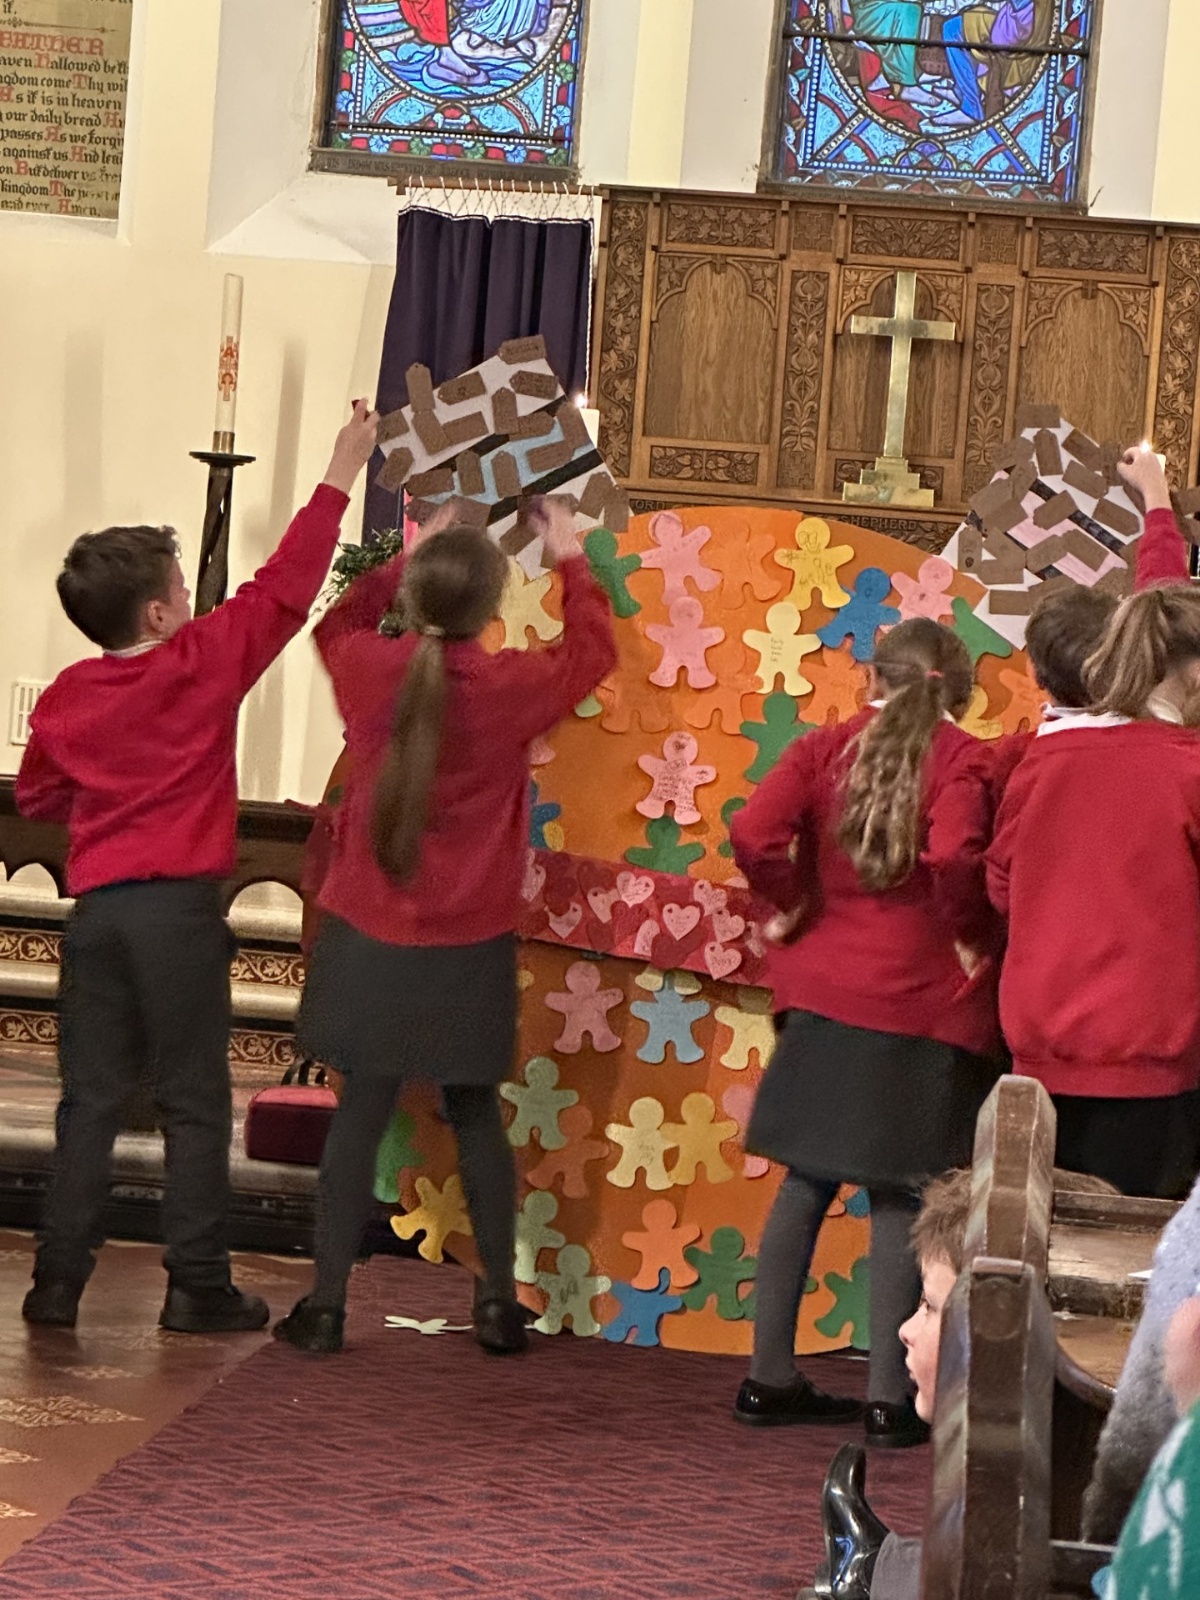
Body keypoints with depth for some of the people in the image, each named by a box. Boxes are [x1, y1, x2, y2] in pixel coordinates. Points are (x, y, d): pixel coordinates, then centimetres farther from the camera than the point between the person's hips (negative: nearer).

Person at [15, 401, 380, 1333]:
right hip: (180, 909, -4)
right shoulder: (205, 661, -7)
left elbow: (38, 796, 16)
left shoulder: (66, 698, 5)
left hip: (96, 908, 4)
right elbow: (285, 589, -4)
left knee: (91, 1100, 9)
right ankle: (199, 1289, 4)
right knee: (196, 1104, 2)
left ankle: (59, 1281, 7)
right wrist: (341, 475, 2)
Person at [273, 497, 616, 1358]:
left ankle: (326, 1303, 6)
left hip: (370, 938, 1)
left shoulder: (368, 668, -8)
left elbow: (339, 623, 18)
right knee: (477, 1115, 13)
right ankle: (499, 1301, 19)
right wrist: (570, 558, 19)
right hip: (469, 947, -1)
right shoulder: (513, 686, -13)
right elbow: (592, 652, 8)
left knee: (361, 1113, 5)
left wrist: (409, 559, 22)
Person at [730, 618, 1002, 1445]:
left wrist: (795, 905, 6)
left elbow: (755, 835, -10)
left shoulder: (825, 748, 3)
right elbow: (953, 856, -25)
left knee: (806, 1183, 13)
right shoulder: (965, 760, -8)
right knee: (902, 1198, 2)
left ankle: (770, 1376, 19)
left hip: (822, 996, 4)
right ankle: (889, 1397, 4)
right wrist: (969, 936, -8)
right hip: (923, 1006, -4)